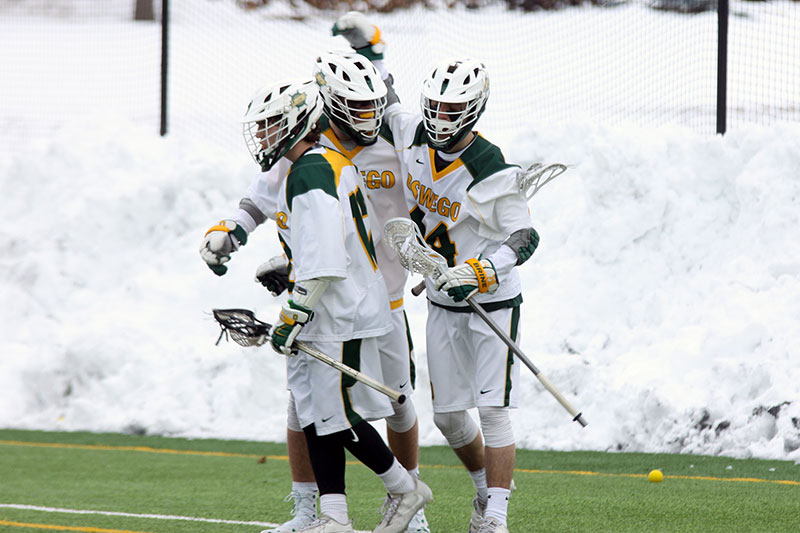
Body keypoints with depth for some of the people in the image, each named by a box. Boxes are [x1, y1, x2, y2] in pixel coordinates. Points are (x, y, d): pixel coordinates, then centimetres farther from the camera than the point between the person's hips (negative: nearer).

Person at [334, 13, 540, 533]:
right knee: (448, 414, 9)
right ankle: (487, 487, 32)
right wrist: (366, 45, 4)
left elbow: (527, 237, -20)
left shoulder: (492, 172, -22)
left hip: (493, 302, -6)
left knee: (493, 409, -11)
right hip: (443, 307, 6)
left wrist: (478, 272, -33)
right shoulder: (413, 134, -5)